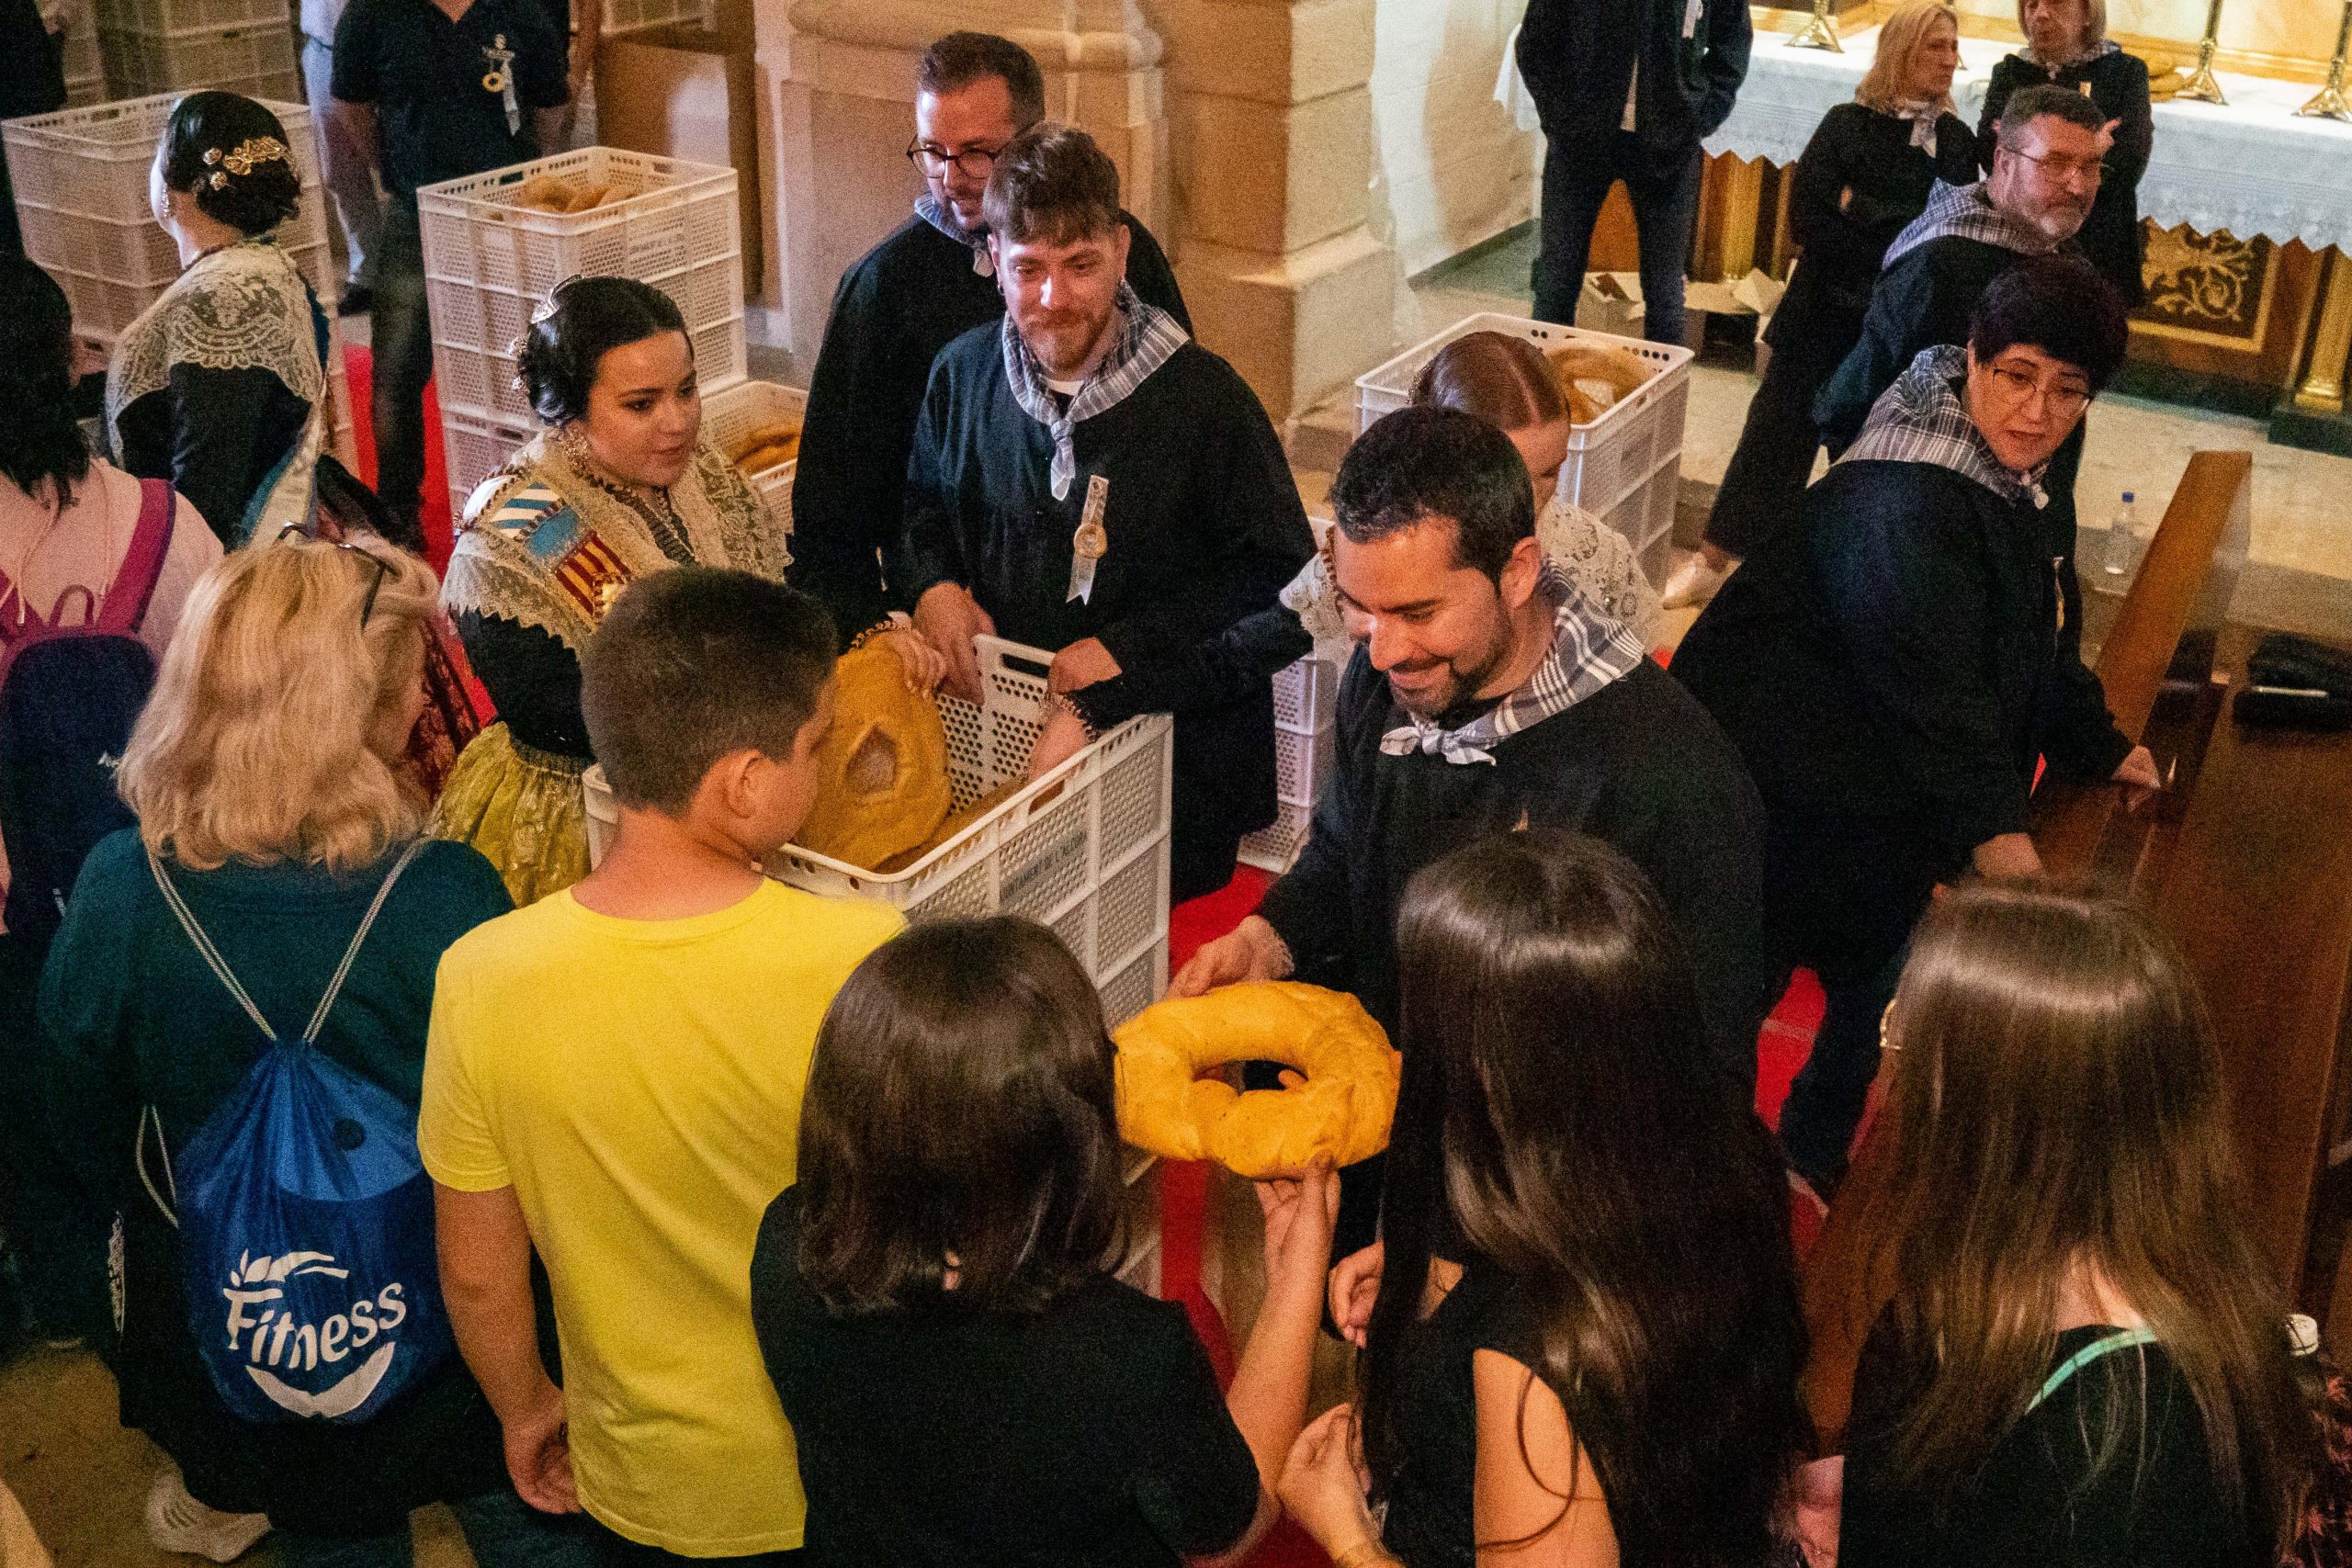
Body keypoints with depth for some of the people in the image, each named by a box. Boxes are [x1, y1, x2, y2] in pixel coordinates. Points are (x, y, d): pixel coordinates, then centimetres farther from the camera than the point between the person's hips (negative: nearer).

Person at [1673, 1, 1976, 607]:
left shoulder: (1957, 142, 4)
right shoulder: (1846, 124, -3)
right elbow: (1806, 219, -12)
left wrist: (1858, 207, -11)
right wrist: (1899, 241, -14)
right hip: (1825, 314, -2)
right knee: (1775, 435, 2)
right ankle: (1712, 563, 10)